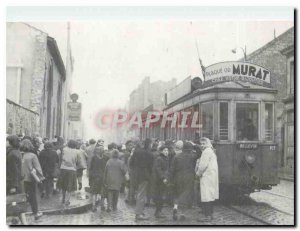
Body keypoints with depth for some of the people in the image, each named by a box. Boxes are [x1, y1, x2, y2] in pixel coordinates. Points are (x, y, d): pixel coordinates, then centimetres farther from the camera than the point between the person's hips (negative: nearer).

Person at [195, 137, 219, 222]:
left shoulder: (206, 151, -13)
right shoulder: (211, 151, 20)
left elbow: (203, 165, -17)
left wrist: (198, 173, -4)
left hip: (207, 176, -11)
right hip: (211, 176, 11)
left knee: (206, 197, -10)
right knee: (210, 196, 14)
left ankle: (208, 216, -10)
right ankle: (210, 214, 21)